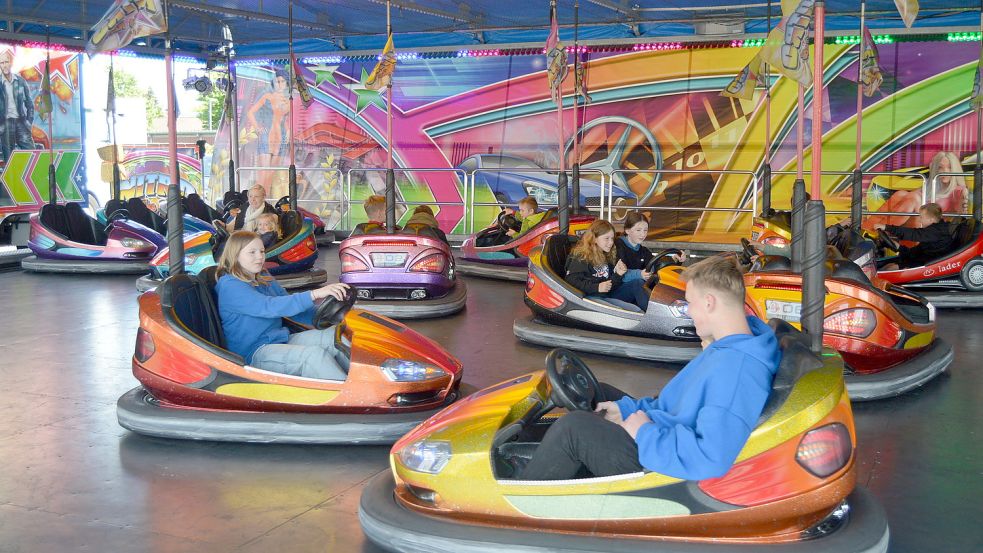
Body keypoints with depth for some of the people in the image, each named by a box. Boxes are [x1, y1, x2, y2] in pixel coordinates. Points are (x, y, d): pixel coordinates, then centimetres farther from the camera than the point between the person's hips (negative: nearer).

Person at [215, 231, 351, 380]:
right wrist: (314, 294, -34)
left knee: (334, 334, -13)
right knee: (314, 354, -30)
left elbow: (290, 305, 16)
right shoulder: (229, 286, -11)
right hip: (254, 354, -8)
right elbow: (269, 306, -25)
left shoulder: (264, 278, 16)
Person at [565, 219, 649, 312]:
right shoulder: (581, 257, -2)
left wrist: (618, 275, -2)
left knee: (638, 283, -12)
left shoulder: (609, 256, 21)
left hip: (609, 295, 8)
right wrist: (597, 287, -21)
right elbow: (571, 280, -14)